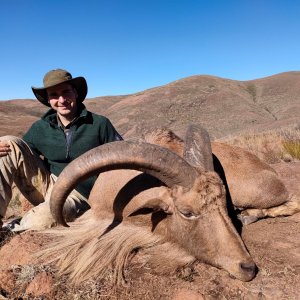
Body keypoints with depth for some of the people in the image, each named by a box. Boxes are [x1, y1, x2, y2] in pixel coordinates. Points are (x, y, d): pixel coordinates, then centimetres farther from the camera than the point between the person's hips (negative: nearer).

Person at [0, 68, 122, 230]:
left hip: (77, 194, -3)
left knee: (39, 222, -35)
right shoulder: (40, 128, 4)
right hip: (46, 185, 4)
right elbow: (18, 156, 12)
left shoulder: (100, 124, -5)